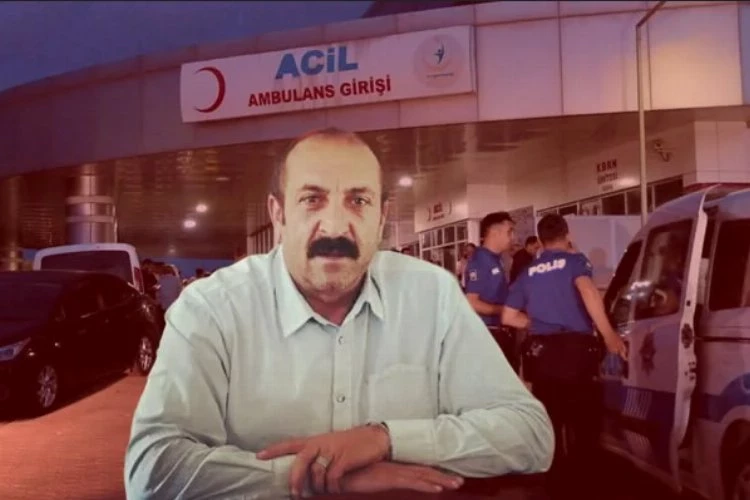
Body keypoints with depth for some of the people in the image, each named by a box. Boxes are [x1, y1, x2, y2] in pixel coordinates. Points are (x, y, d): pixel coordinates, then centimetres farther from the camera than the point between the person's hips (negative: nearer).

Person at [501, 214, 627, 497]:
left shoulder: (529, 272, 15)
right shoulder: (574, 261, 1)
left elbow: (509, 316, 13)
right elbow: (587, 290, -21)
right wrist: (608, 335, -23)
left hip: (541, 351, 4)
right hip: (575, 346, -4)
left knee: (549, 418, 12)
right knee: (584, 418, 4)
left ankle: (556, 477, 18)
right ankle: (578, 476, 4)